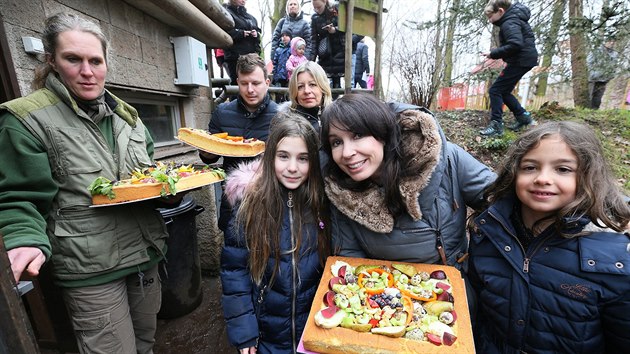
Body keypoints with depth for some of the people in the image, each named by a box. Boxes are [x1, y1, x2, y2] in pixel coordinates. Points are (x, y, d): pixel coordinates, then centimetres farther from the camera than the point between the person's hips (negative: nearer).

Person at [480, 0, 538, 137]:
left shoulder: (509, 23, -17)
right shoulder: (511, 19, 15)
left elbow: (515, 45, -30)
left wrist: (493, 54, -23)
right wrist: (496, 53, 7)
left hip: (521, 60, -10)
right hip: (523, 59, 10)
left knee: (495, 90, -10)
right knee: (503, 91, 15)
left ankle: (496, 125, -11)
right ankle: (523, 116, 23)